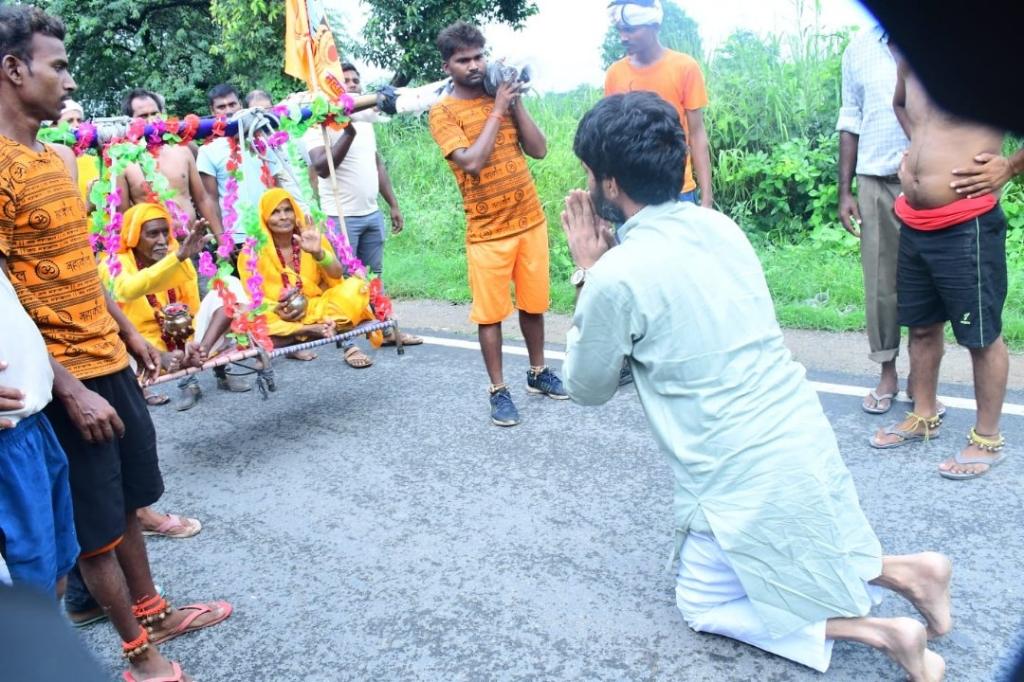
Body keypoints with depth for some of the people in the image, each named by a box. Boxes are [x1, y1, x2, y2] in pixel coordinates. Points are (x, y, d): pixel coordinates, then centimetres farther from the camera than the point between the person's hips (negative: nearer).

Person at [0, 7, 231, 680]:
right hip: (68, 380, -8)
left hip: (109, 362, 8)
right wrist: (70, 391, -21)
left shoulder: (58, 157, 11)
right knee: (98, 526, 6)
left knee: (129, 502, 20)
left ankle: (153, 611, 37)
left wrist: (128, 332, 18)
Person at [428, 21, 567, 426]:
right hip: (487, 231, -4)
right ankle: (499, 391, 15)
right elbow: (472, 162, -21)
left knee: (534, 304, 14)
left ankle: (538, 373, 32)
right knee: (490, 313, 3)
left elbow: (539, 150, 2)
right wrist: (497, 110, -14)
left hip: (531, 220, 5)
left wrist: (515, 102, -6)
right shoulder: (443, 112, -6)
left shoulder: (502, 97, 8)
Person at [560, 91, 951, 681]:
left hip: (745, 482, -7)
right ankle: (903, 571, 14)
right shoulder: (720, 225, 2)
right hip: (808, 443, 8)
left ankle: (880, 632, 4)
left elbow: (588, 388, -2)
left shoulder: (615, 277, -20)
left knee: (705, 604, 18)